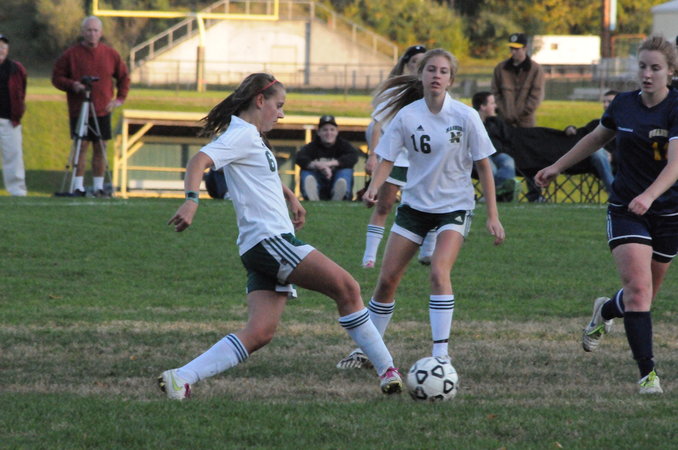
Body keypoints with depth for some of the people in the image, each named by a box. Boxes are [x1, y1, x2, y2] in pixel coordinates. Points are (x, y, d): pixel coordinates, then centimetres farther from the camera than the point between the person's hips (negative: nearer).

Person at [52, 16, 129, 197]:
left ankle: (99, 186, 8)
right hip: (79, 110, -3)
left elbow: (123, 77, 17)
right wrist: (71, 85, -16)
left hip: (102, 110, 3)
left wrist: (120, 98, 6)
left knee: (100, 148, 3)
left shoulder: (110, 54, 6)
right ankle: (78, 186, -4)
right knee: (81, 146, -6)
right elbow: (56, 78, 2)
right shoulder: (71, 55, -2)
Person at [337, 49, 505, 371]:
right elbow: (387, 159, -4)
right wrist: (374, 188, -25)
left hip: (454, 206, -3)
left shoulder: (465, 117, -10)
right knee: (387, 279, 1)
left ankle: (441, 353, -19)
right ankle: (366, 349, 18)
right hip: (414, 204, 3)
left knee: (439, 272, -24)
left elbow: (483, 166, -4)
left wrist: (493, 216, -6)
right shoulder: (407, 116, -5)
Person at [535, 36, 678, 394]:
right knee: (638, 289, -16)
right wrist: (557, 167, 25)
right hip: (625, 211, 1)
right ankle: (647, 373, -12)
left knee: (646, 293, 13)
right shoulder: (623, 105, -1)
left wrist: (649, 195, -43)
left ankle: (606, 311, 47)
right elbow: (596, 138, 20)